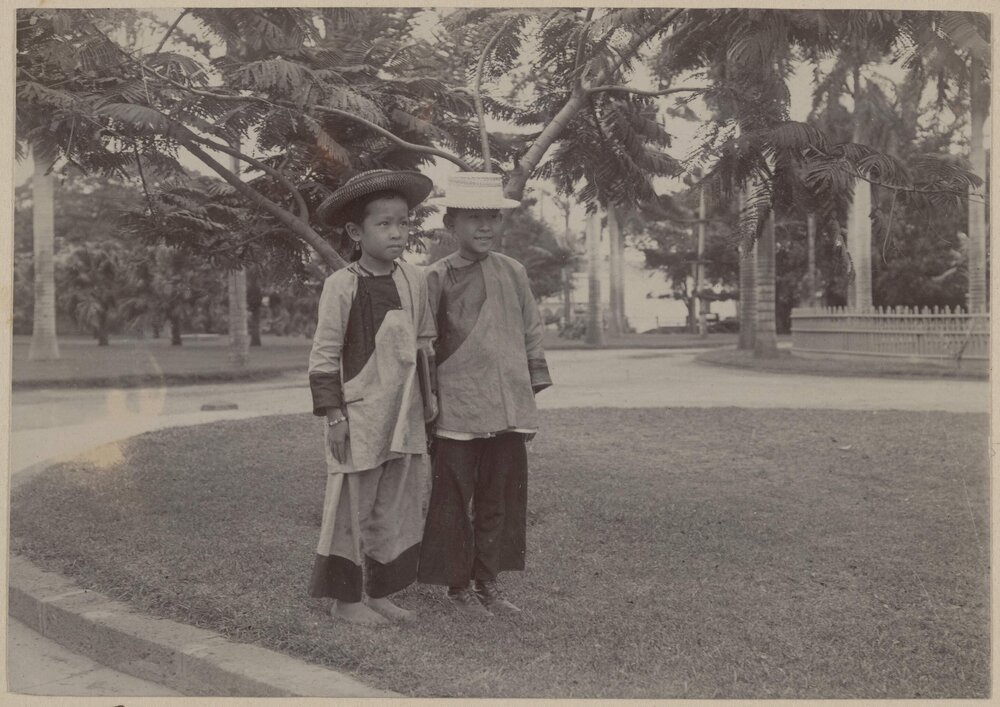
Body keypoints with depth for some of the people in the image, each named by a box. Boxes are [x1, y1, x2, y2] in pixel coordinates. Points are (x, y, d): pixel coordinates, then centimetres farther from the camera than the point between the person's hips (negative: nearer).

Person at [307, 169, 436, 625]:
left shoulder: (414, 281, 5)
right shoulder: (341, 285, -10)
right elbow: (324, 355, -8)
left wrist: (429, 404, 15)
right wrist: (333, 415, -11)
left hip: (404, 416, 6)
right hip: (359, 418, -5)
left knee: (399, 506, 11)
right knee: (353, 508, 4)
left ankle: (379, 592, 26)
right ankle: (344, 598, 19)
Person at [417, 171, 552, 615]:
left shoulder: (514, 273, 8)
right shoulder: (437, 278, -5)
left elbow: (532, 333, 13)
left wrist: (532, 394, 10)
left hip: (509, 412, 4)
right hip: (458, 414, -4)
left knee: (500, 499, 12)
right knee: (453, 502, 5)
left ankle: (487, 581, 26)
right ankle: (458, 585, 20)